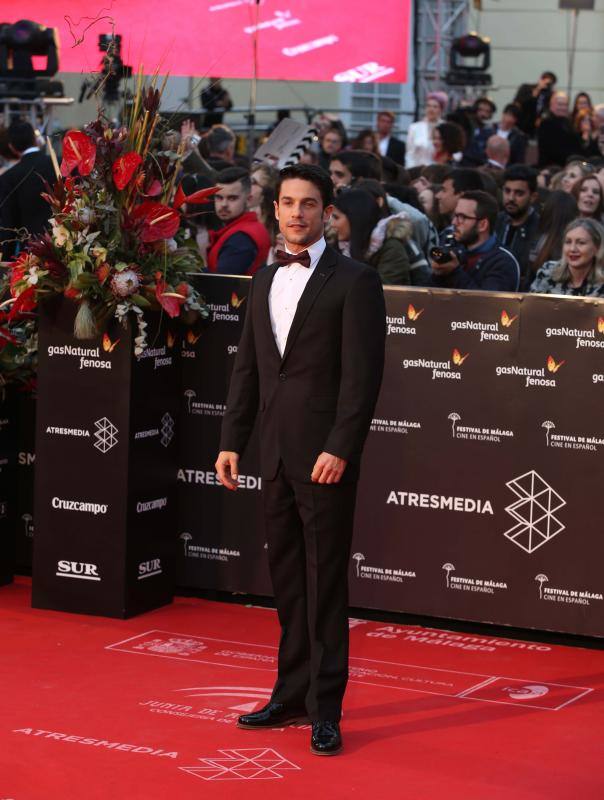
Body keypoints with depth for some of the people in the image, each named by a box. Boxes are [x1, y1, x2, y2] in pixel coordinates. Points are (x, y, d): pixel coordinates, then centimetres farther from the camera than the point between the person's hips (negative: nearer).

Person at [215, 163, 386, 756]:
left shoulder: (354, 282, -6)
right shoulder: (264, 281, 15)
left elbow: (363, 374, -12)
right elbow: (247, 367, 16)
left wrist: (339, 448, -18)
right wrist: (232, 440, 9)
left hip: (325, 455, -6)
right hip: (276, 453, 6)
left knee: (325, 581, -2)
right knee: (287, 579, 12)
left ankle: (325, 708, 3)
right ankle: (292, 695, 20)